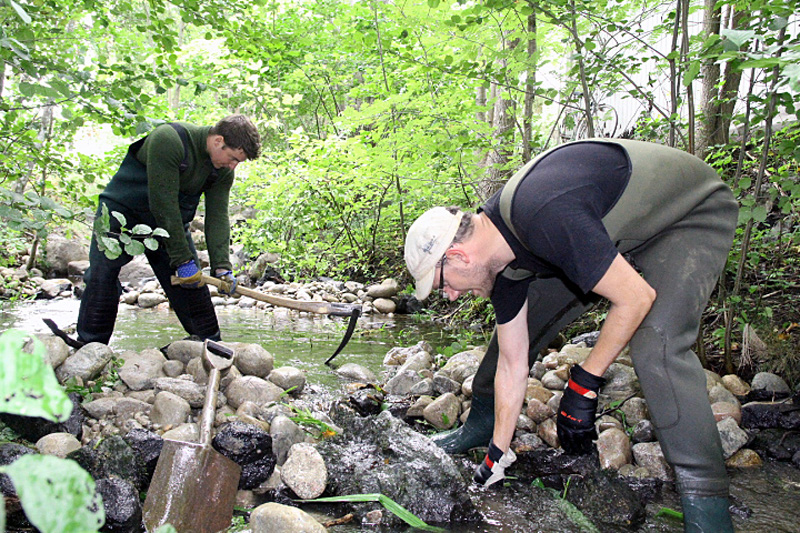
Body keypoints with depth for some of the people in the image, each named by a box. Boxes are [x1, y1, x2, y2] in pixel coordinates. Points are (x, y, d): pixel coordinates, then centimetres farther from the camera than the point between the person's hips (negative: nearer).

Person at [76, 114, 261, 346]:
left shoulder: (223, 170, -8)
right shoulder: (168, 140, -30)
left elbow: (217, 217, -8)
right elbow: (163, 204, -31)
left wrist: (222, 266, -21)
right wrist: (182, 260, -28)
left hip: (173, 222, 5)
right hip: (122, 210, -5)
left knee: (193, 282, 1)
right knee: (102, 277, -15)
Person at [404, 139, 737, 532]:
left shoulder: (542, 215, -40)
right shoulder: (497, 251, -12)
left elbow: (636, 298, -33)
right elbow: (512, 363, -5)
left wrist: (583, 384, -23)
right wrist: (497, 454, 1)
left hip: (692, 216, -7)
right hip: (622, 228, 8)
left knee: (654, 343, -32)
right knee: (518, 325, 5)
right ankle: (482, 423, 26)